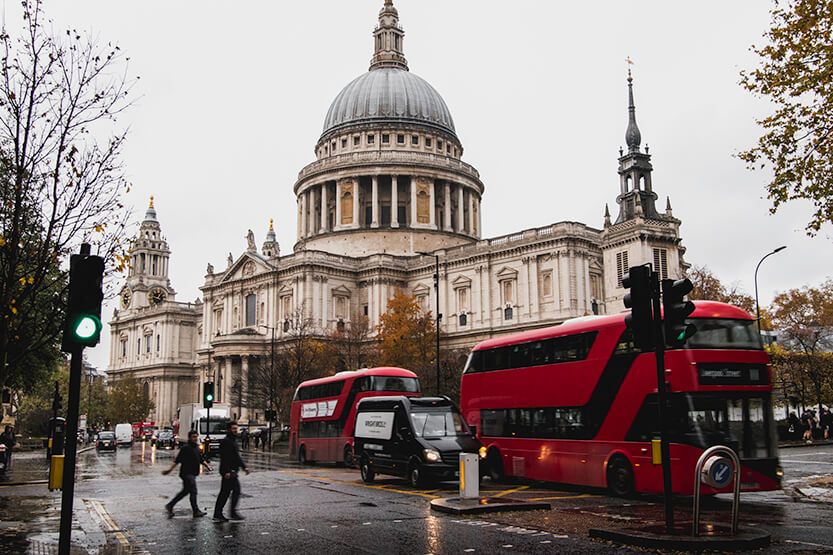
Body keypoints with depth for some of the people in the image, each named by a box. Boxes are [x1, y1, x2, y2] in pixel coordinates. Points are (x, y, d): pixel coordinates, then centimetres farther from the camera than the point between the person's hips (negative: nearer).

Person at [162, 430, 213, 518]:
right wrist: (170, 469, -22)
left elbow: (201, 459, 21)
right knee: (193, 491, -9)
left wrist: (207, 465, 7)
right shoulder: (185, 448, -11)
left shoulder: (197, 448, 14)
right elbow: (177, 460, -14)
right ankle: (196, 511, -4)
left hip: (193, 474, 9)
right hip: (187, 473, -9)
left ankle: (170, 505, 27)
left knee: (185, 491, 15)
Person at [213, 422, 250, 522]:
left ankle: (217, 514, 14)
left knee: (224, 492, 10)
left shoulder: (234, 440, 20)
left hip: (232, 471, 10)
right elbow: (224, 457, -20)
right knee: (236, 490, -10)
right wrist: (226, 471, -25)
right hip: (228, 471, -10)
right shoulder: (225, 441, -12)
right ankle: (233, 513, -6)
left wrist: (244, 466, 21)